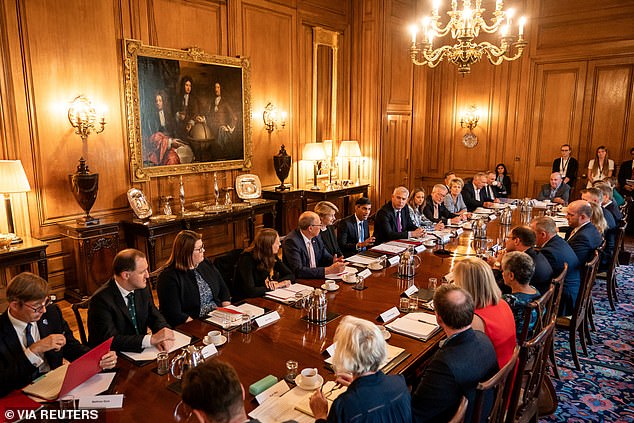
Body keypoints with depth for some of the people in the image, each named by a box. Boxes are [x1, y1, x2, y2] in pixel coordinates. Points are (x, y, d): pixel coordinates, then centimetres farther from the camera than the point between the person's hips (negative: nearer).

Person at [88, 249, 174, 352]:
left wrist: (164, 338, -14)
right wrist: (152, 339, -29)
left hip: (139, 352, 5)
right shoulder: (101, 299, -18)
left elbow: (155, 317, 6)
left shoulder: (142, 288, -1)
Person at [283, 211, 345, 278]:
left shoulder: (315, 236, 2)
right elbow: (298, 271, -26)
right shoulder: (292, 241, -19)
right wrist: (328, 270, -28)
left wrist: (333, 261, -7)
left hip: (316, 278, 7)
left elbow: (325, 255, 16)